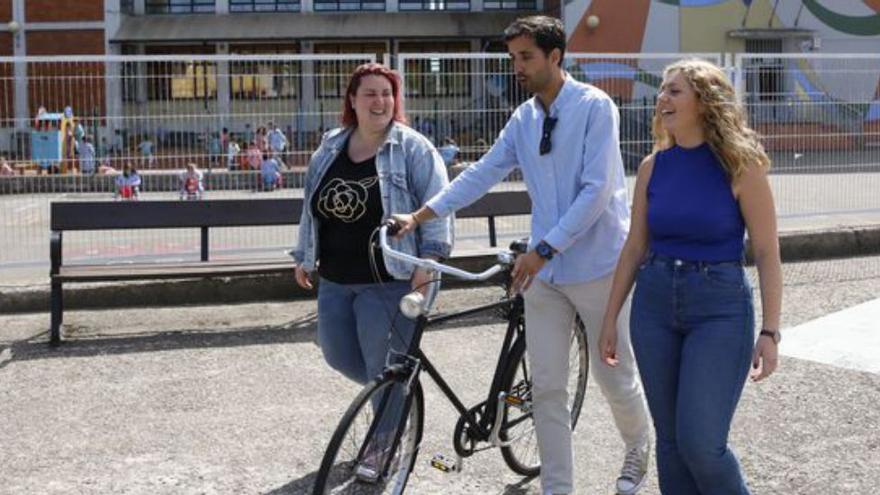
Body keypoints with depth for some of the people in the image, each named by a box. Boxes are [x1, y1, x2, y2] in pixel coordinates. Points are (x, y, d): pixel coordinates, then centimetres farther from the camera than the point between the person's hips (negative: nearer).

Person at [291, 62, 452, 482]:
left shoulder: (412, 149, -8)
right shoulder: (328, 150, 10)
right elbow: (311, 208, 19)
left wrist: (429, 258, -22)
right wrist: (304, 256, 22)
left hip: (389, 280, -6)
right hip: (335, 280, 6)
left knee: (385, 367, -1)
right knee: (338, 357, 14)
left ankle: (382, 443, 17)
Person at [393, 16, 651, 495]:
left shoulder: (594, 106, -12)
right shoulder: (523, 119, 7)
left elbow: (596, 191, -18)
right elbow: (482, 173, 5)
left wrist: (544, 248, -21)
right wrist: (419, 215, -3)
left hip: (596, 266, -5)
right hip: (544, 271, 5)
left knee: (615, 377, 8)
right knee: (546, 387, 4)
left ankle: (638, 449, 36)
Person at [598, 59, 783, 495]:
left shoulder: (739, 166, -8)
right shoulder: (653, 167, 4)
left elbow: (767, 253, -7)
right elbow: (634, 248, 10)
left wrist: (770, 332, -12)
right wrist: (610, 319, 9)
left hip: (720, 309, -4)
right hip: (655, 303, 5)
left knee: (700, 444, -11)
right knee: (670, 441, 9)